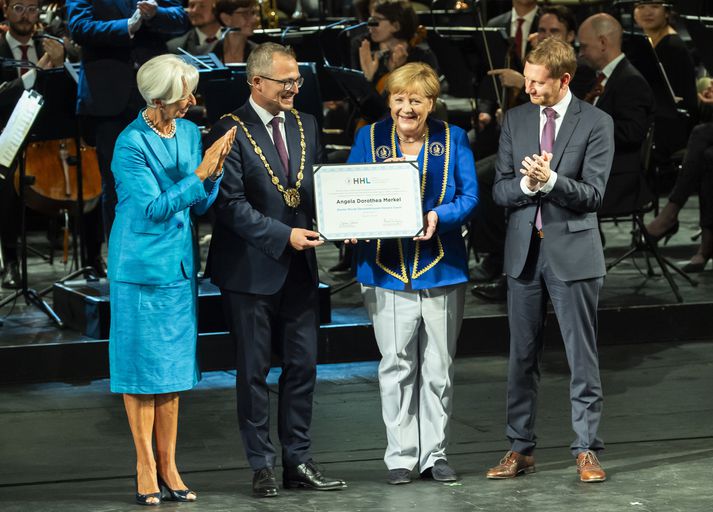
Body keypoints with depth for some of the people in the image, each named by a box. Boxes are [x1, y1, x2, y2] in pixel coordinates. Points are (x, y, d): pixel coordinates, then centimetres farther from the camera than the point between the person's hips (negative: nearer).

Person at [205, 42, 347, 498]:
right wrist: (284, 235, -19)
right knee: (255, 371, 3)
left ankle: (299, 462, 14)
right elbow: (232, 205, -14)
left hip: (299, 268, 6)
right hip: (251, 268, -6)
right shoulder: (231, 132, -10)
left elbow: (319, 186, 14)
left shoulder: (306, 126, 10)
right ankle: (263, 465, 9)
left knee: (303, 366, 7)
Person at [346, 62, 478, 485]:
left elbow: (469, 196, -2)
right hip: (386, 268, 0)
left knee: (438, 367, 5)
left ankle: (435, 454, 13)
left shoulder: (453, 140, 5)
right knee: (397, 366, 1)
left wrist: (438, 217, -21)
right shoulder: (369, 139, 6)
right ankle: (401, 456, 7)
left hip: (441, 267, 0)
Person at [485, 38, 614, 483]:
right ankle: (521, 449, 16)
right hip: (524, 250, 4)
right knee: (523, 356, 9)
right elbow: (501, 190, 4)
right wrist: (527, 184, -17)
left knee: (582, 357, 0)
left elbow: (593, 194, -11)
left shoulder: (596, 124, -4)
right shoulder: (515, 120, 7)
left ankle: (587, 450, 5)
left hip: (573, 250, -4)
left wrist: (551, 180, -26)